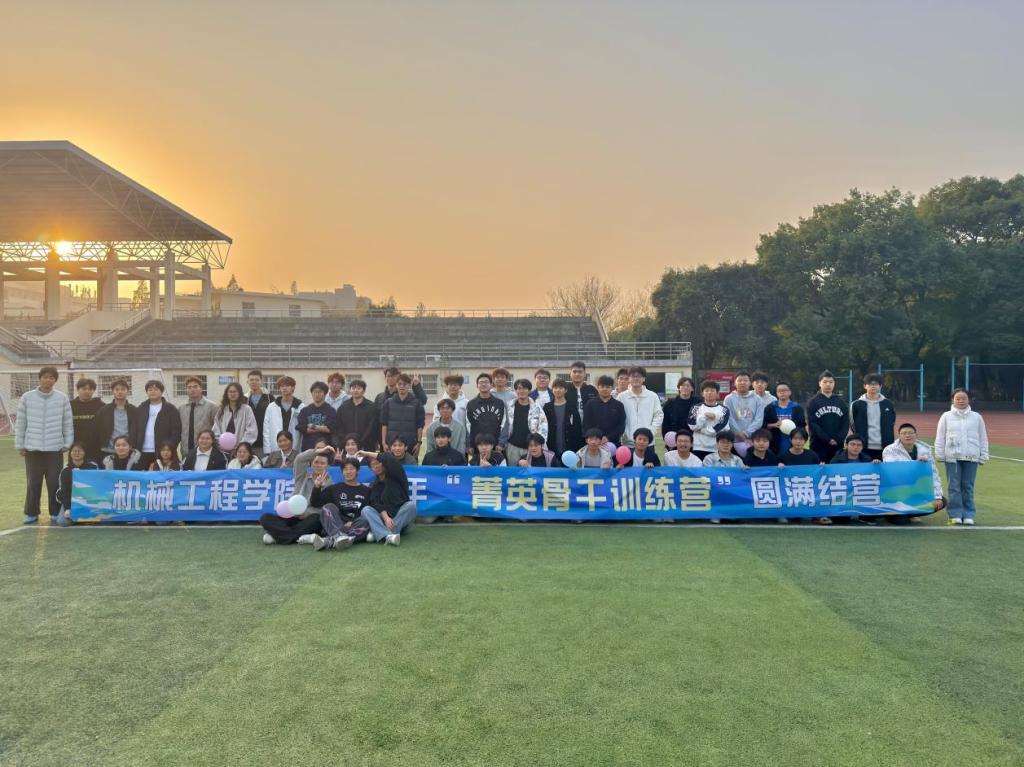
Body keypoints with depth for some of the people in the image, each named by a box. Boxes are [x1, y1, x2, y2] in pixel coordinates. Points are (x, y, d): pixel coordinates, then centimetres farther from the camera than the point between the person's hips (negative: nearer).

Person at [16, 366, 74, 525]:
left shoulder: (62, 398, -1)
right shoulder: (27, 397, 0)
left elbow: (68, 423, 3)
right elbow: (20, 423, 5)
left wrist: (67, 444, 1)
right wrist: (19, 445, 4)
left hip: (55, 448, 0)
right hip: (32, 448, 1)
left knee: (55, 483, 4)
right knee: (33, 483, 8)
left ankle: (56, 512, 16)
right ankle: (31, 513, 19)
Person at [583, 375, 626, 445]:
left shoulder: (618, 405, 8)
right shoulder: (590, 404, 7)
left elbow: (621, 426, 2)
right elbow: (586, 425, 2)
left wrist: (608, 438, -11)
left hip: (614, 443, 1)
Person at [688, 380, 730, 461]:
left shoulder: (724, 410, 4)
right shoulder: (696, 408, 7)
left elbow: (720, 429, -8)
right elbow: (692, 425, -7)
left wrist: (700, 429, -5)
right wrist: (705, 415, -11)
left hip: (717, 449, 0)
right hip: (699, 448, 0)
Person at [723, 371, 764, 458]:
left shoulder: (757, 399, 9)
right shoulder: (729, 399, 5)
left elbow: (759, 420, 0)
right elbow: (730, 419, -3)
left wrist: (747, 433, -12)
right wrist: (740, 435, -10)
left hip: (754, 439, 1)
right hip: (735, 440, -1)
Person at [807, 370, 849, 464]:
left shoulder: (841, 402, 13)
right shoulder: (813, 402, 3)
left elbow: (846, 423, 7)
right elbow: (812, 424, -6)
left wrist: (839, 439, -8)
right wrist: (827, 439, -13)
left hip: (838, 445, 3)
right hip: (819, 446, -3)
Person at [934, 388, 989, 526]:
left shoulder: (976, 417, 8)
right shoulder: (946, 416, 5)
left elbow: (983, 438, 10)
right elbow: (940, 437, 5)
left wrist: (983, 456, 7)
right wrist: (939, 455, 0)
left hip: (971, 457, 1)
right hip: (952, 457, -1)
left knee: (968, 487, 4)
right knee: (954, 486, -1)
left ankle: (968, 515, 10)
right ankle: (956, 514, 5)